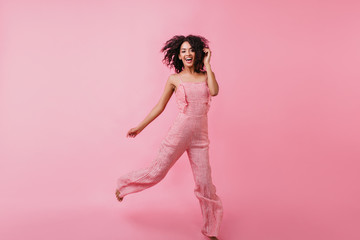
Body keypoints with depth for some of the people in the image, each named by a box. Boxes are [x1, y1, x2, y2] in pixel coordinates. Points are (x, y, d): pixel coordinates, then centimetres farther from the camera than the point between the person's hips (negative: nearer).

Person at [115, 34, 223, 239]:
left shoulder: (205, 76, 7)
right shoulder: (175, 79, 2)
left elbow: (214, 91, -15)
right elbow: (160, 106, 8)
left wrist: (207, 63, -7)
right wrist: (140, 127, 10)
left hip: (200, 137, 2)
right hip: (179, 133, -2)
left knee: (205, 182, 4)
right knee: (157, 172, 0)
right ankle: (124, 185, 31)